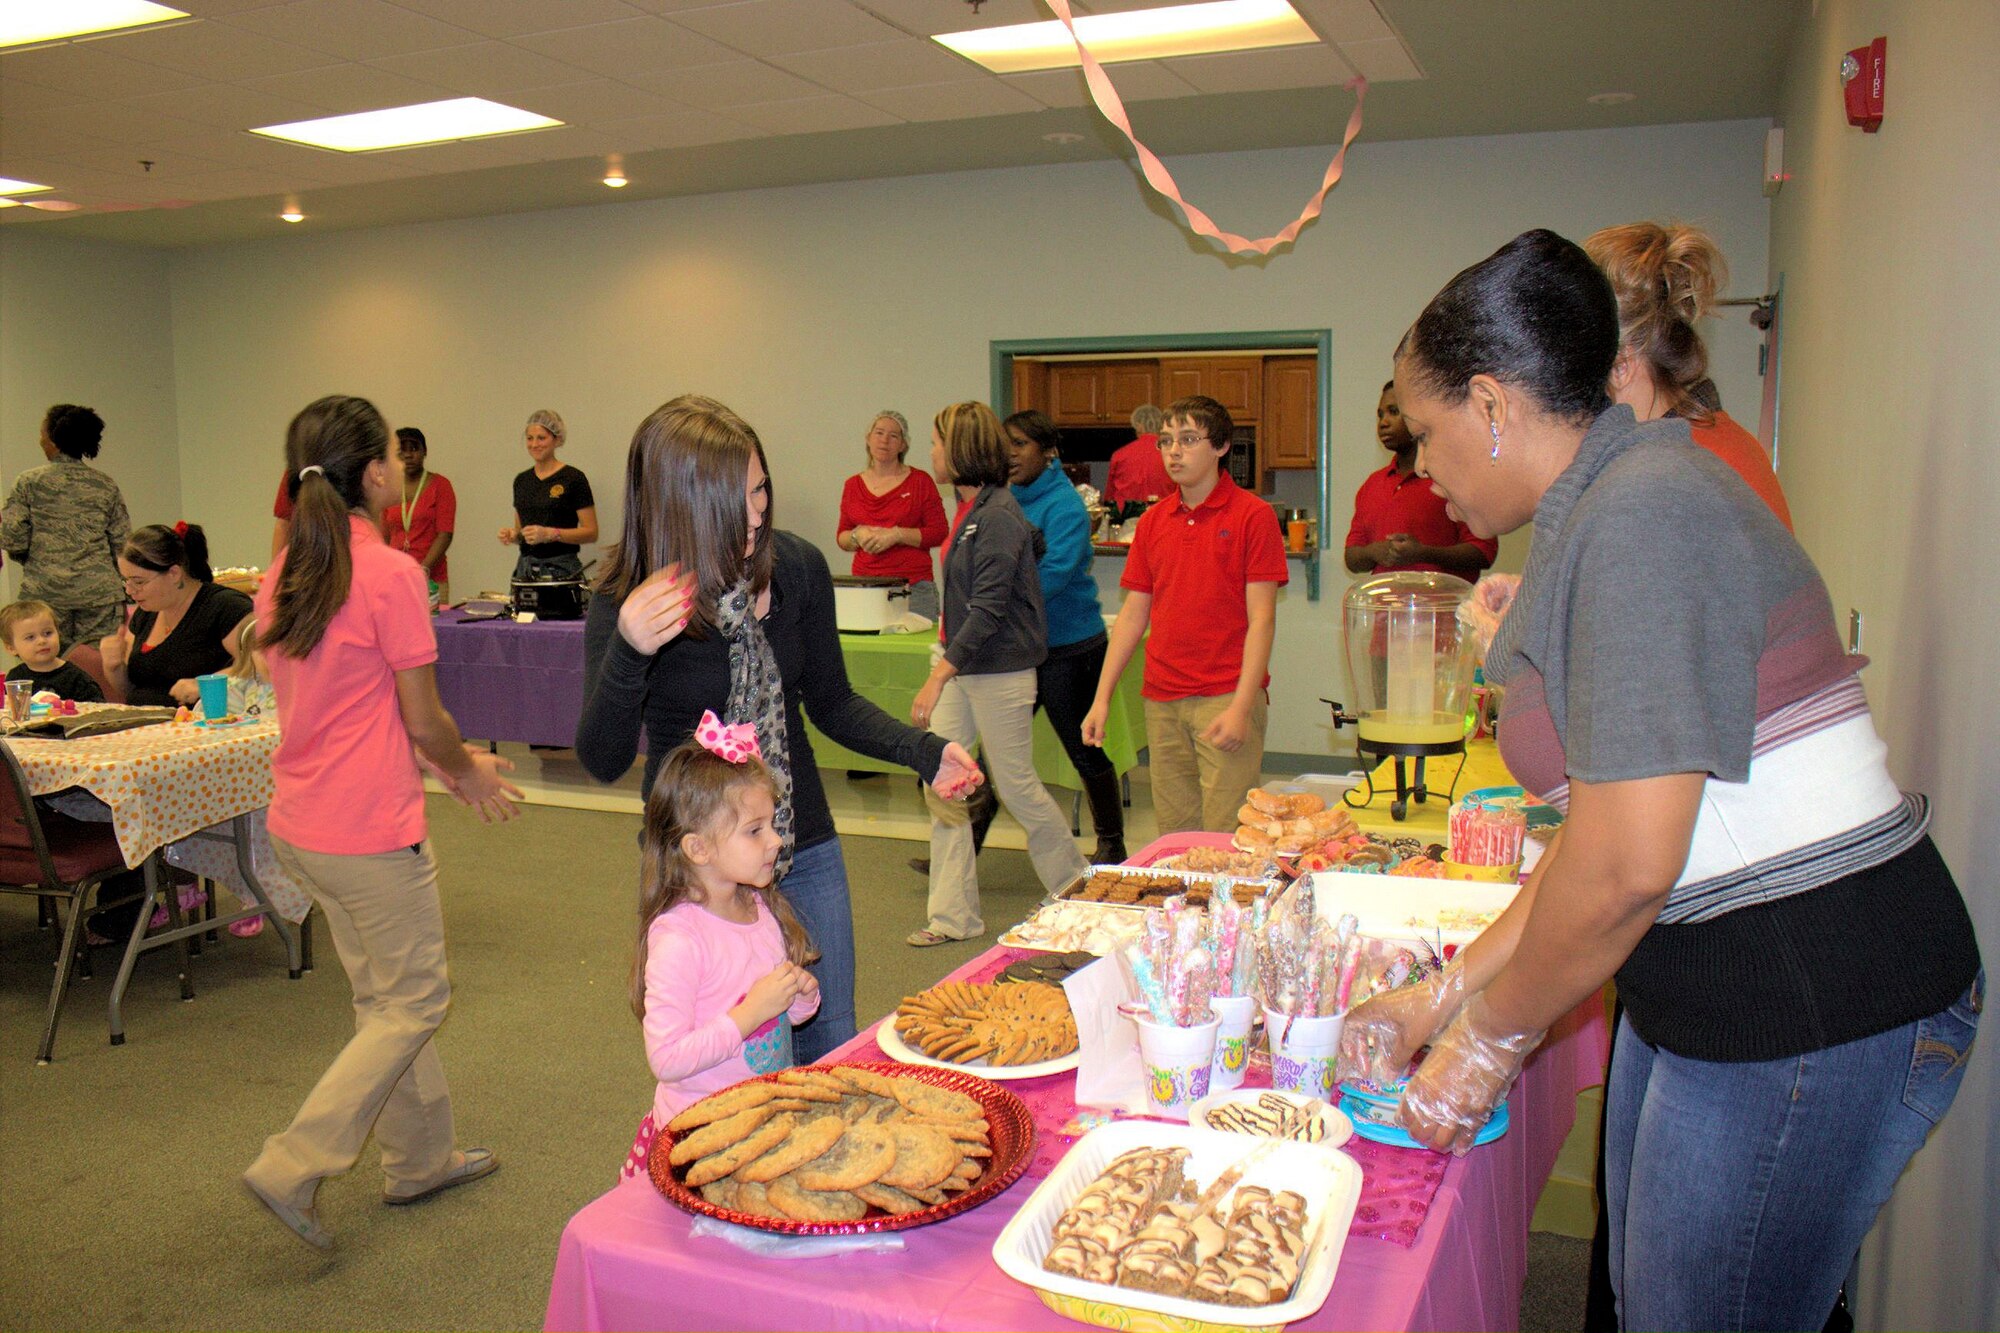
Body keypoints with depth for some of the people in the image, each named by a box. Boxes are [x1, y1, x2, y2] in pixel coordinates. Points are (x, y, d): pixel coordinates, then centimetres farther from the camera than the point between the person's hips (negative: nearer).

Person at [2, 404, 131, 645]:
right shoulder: (106, 486, 5)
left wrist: (34, 562, 16)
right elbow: (122, 543, 4)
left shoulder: (28, 483, -1)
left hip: (44, 591, -1)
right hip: (100, 591, 2)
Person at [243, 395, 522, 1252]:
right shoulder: (390, 575, -18)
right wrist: (468, 772, 6)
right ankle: (291, 1170, 6)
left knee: (384, 995, 20)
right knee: (413, 1004, 7)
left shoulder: (283, 576, 6)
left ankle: (420, 1159, 33)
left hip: (299, 822, 9)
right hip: (369, 832, -9)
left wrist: (449, 764, 16)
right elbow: (423, 719, -13)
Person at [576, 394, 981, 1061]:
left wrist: (921, 750, -9)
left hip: (806, 852, 3)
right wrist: (628, 653, -39)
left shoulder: (798, 568, -7)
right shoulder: (626, 605, -15)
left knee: (831, 1050, 16)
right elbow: (602, 761, -22)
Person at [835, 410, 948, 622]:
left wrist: (896, 535, -12)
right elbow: (841, 538, 15)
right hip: (865, 586, 2)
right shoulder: (853, 485, 12)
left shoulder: (920, 481, 3)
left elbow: (939, 533, -2)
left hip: (914, 586, -2)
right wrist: (858, 535, -6)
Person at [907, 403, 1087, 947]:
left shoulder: (997, 515, -18)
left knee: (1016, 787, 4)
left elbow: (989, 607, -23)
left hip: (1000, 671, -9)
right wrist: (944, 661, 15)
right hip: (960, 665, 9)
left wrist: (939, 676, -25)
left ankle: (1078, 891, 28)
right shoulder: (971, 510, 10)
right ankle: (953, 916, 13)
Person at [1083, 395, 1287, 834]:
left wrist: (1241, 706, -16)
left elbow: (1261, 618, -8)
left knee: (1226, 841, -5)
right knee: (1174, 834, 10)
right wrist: (1102, 697, 8)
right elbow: (1133, 614, 14)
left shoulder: (1253, 515, -4)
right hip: (1161, 700, 5)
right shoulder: (1153, 521, 12)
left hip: (1227, 698, -5)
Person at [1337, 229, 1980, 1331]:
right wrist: (1444, 995, 11)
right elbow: (1601, 825, 12)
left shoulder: (1642, 515, -21)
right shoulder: (1611, 516, 10)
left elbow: (1624, 867, -25)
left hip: (1810, 1004, -9)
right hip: (1713, 992, 9)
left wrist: (1491, 1040, -9)